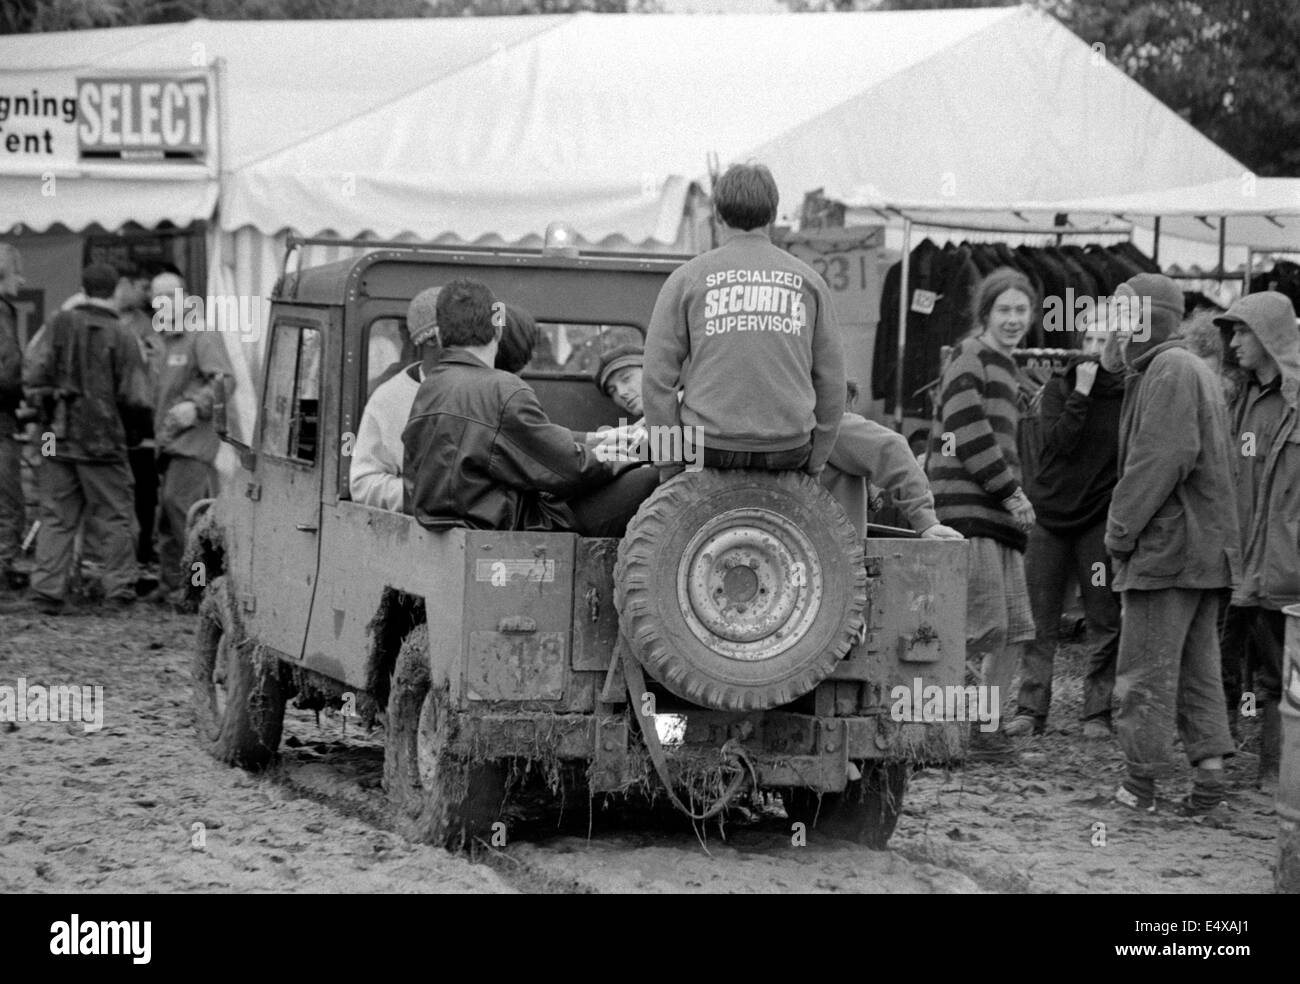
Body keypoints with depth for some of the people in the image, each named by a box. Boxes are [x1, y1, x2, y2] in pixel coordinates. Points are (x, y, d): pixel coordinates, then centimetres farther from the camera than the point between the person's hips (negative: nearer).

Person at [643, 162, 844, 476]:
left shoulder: (686, 279, 0)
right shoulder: (808, 281, 6)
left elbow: (659, 378, -5)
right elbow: (830, 382, 6)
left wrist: (669, 467, 1)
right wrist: (814, 465, 14)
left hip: (711, 449, -1)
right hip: (787, 452, 2)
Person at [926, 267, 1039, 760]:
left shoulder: (1004, 368, 24)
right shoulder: (970, 359, -5)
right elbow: (969, 434, -15)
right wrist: (1012, 492, -12)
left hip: (998, 515, 10)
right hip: (967, 512, -10)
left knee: (1014, 629, 7)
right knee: (983, 627, -14)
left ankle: (988, 725, 12)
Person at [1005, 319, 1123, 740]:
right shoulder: (1058, 388, 5)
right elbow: (1058, 441, -10)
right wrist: (1081, 393, -14)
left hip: (1099, 521, -1)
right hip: (1050, 515, 2)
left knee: (1104, 624, 0)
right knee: (1040, 622, 2)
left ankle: (1098, 713, 6)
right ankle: (1030, 710, 6)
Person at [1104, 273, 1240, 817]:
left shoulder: (1170, 371, -13)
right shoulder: (1193, 369, 19)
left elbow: (1163, 458, -22)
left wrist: (1120, 528, -15)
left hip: (1166, 546, -10)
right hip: (1207, 547, 10)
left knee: (1148, 669, -3)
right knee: (1197, 667, 11)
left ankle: (1141, 781, 0)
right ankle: (1210, 772, 8)